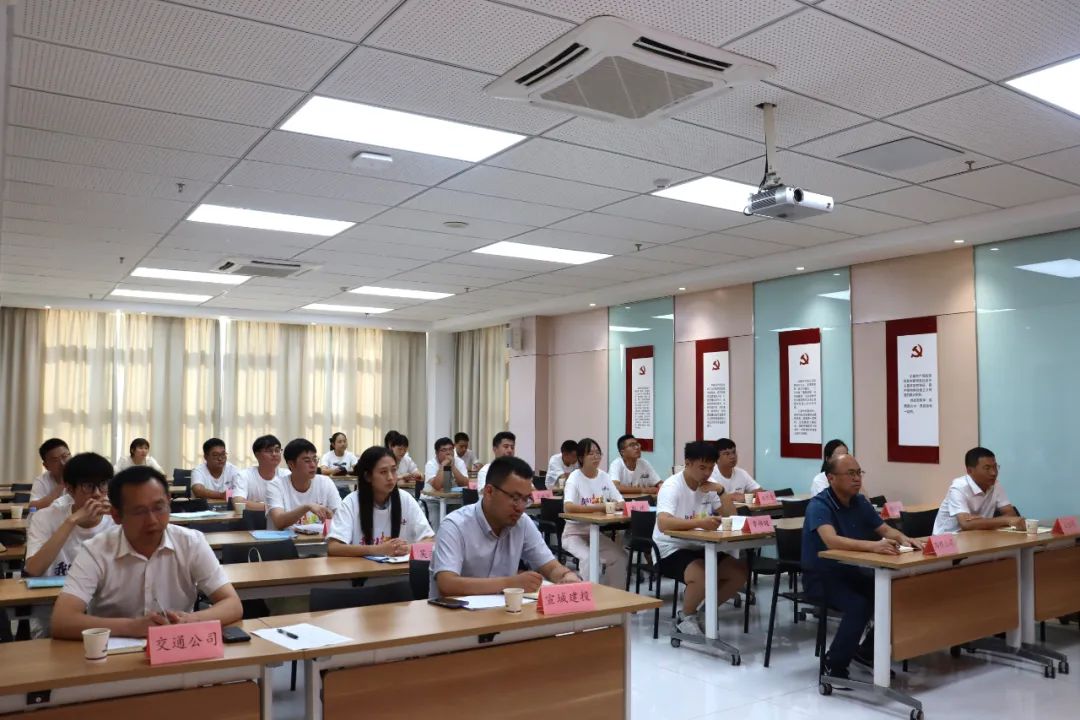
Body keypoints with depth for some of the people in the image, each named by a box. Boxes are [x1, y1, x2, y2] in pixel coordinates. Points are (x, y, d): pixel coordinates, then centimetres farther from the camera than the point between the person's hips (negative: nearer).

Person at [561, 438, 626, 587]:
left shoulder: (604, 476, 5)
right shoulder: (575, 477, -12)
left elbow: (621, 503, 1)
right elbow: (568, 507, -28)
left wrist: (615, 505, -24)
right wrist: (598, 507, -35)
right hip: (575, 532, -5)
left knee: (620, 556, -16)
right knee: (588, 558, -31)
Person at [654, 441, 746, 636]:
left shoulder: (708, 487, 4)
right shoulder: (672, 487, -18)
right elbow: (663, 523, -36)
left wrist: (721, 491, -11)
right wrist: (699, 522, -48)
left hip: (700, 548, 8)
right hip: (671, 551, -7)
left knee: (740, 572, -8)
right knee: (703, 577, -33)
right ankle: (685, 618, -3)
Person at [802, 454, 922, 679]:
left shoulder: (860, 502, 3)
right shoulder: (819, 505, -22)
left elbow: (885, 529, 5)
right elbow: (831, 541, -37)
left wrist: (902, 538, -19)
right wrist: (872, 545, -50)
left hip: (851, 572, 8)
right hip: (821, 576, -7)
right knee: (859, 605, -30)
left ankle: (867, 650, 12)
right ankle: (834, 665, -8)